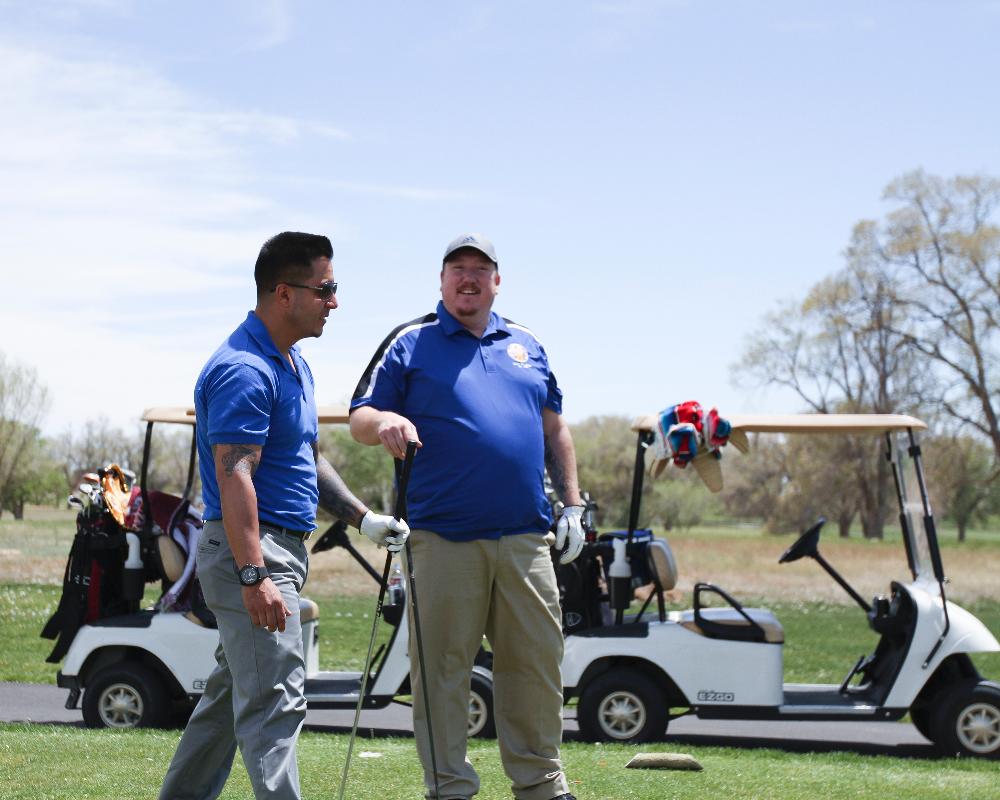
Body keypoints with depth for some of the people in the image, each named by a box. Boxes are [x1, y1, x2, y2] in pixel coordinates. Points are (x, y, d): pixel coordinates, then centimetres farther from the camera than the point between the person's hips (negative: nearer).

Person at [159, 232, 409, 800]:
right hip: (252, 548, -10)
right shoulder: (244, 370, -17)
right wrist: (254, 576, -31)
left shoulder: (294, 365, 17)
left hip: (285, 549, 10)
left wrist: (362, 518, 15)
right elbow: (233, 476, -24)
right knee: (275, 700, -14)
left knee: (232, 695, 16)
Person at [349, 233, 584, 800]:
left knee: (537, 662, 6)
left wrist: (572, 505, 15)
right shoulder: (411, 344, 6)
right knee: (443, 667, -1)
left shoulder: (526, 345, 18)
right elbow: (359, 419, 2)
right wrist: (383, 422, -21)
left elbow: (554, 428, 23)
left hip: (526, 536, 3)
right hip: (444, 536, -3)